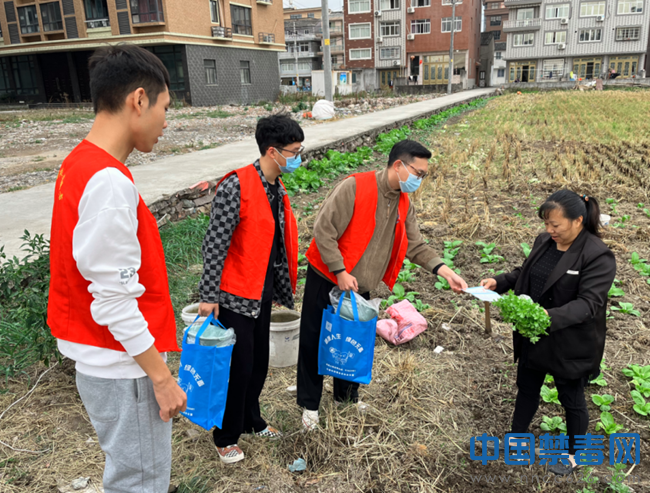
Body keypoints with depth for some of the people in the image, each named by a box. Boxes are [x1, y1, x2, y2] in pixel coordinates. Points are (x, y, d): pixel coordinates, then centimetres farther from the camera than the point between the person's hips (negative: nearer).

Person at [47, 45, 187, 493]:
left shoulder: (81, 163, 6)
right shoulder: (108, 182, -25)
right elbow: (114, 299, -24)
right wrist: (161, 376, -16)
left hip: (105, 359, 9)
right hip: (123, 369, -9)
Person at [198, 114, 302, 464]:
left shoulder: (277, 189, 7)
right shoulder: (236, 188, -20)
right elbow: (215, 245, -18)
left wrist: (280, 289, 19)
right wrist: (209, 296, -18)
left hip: (262, 291, 8)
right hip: (236, 294, -8)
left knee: (259, 361, 19)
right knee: (238, 366, 4)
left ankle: (251, 419, 41)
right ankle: (226, 437, 25)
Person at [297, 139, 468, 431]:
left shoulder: (404, 205, 3)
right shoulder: (355, 187, -20)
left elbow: (416, 246, 3)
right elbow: (324, 229, -21)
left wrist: (447, 273, -9)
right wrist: (340, 272, -22)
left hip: (360, 288, 6)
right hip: (327, 279, -6)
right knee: (314, 342, 5)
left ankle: (347, 396, 38)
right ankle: (309, 404, 23)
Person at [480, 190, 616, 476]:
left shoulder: (598, 256, -23)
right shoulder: (544, 241, -2)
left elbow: (589, 303, -29)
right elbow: (525, 273, 12)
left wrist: (551, 317, -43)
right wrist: (499, 282, -4)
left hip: (570, 344, -6)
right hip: (533, 337, 6)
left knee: (571, 399, 16)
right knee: (526, 388, 22)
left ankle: (574, 454, 42)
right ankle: (517, 436, 45)